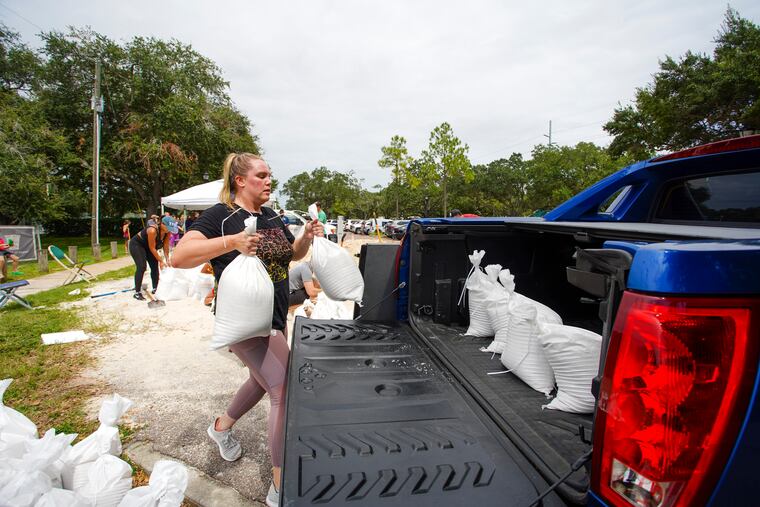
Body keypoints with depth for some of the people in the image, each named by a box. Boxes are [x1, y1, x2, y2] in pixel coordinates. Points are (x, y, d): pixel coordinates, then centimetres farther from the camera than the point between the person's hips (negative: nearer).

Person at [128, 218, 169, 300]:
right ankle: (137, 292, -13)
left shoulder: (167, 232, -18)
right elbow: (152, 248, -29)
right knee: (141, 267, -18)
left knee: (155, 267, 2)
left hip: (147, 246, 7)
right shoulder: (152, 230, -37)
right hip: (136, 245, -7)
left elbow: (165, 247, -8)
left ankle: (155, 289, 15)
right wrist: (161, 261, -24)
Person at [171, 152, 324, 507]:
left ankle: (222, 427, 53)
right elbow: (180, 257, -21)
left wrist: (307, 236, -2)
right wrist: (231, 242, -32)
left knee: (263, 380, 24)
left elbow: (292, 254, 19)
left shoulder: (271, 217, 10)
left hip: (275, 318, 9)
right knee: (286, 389, -12)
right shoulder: (221, 215, -12)